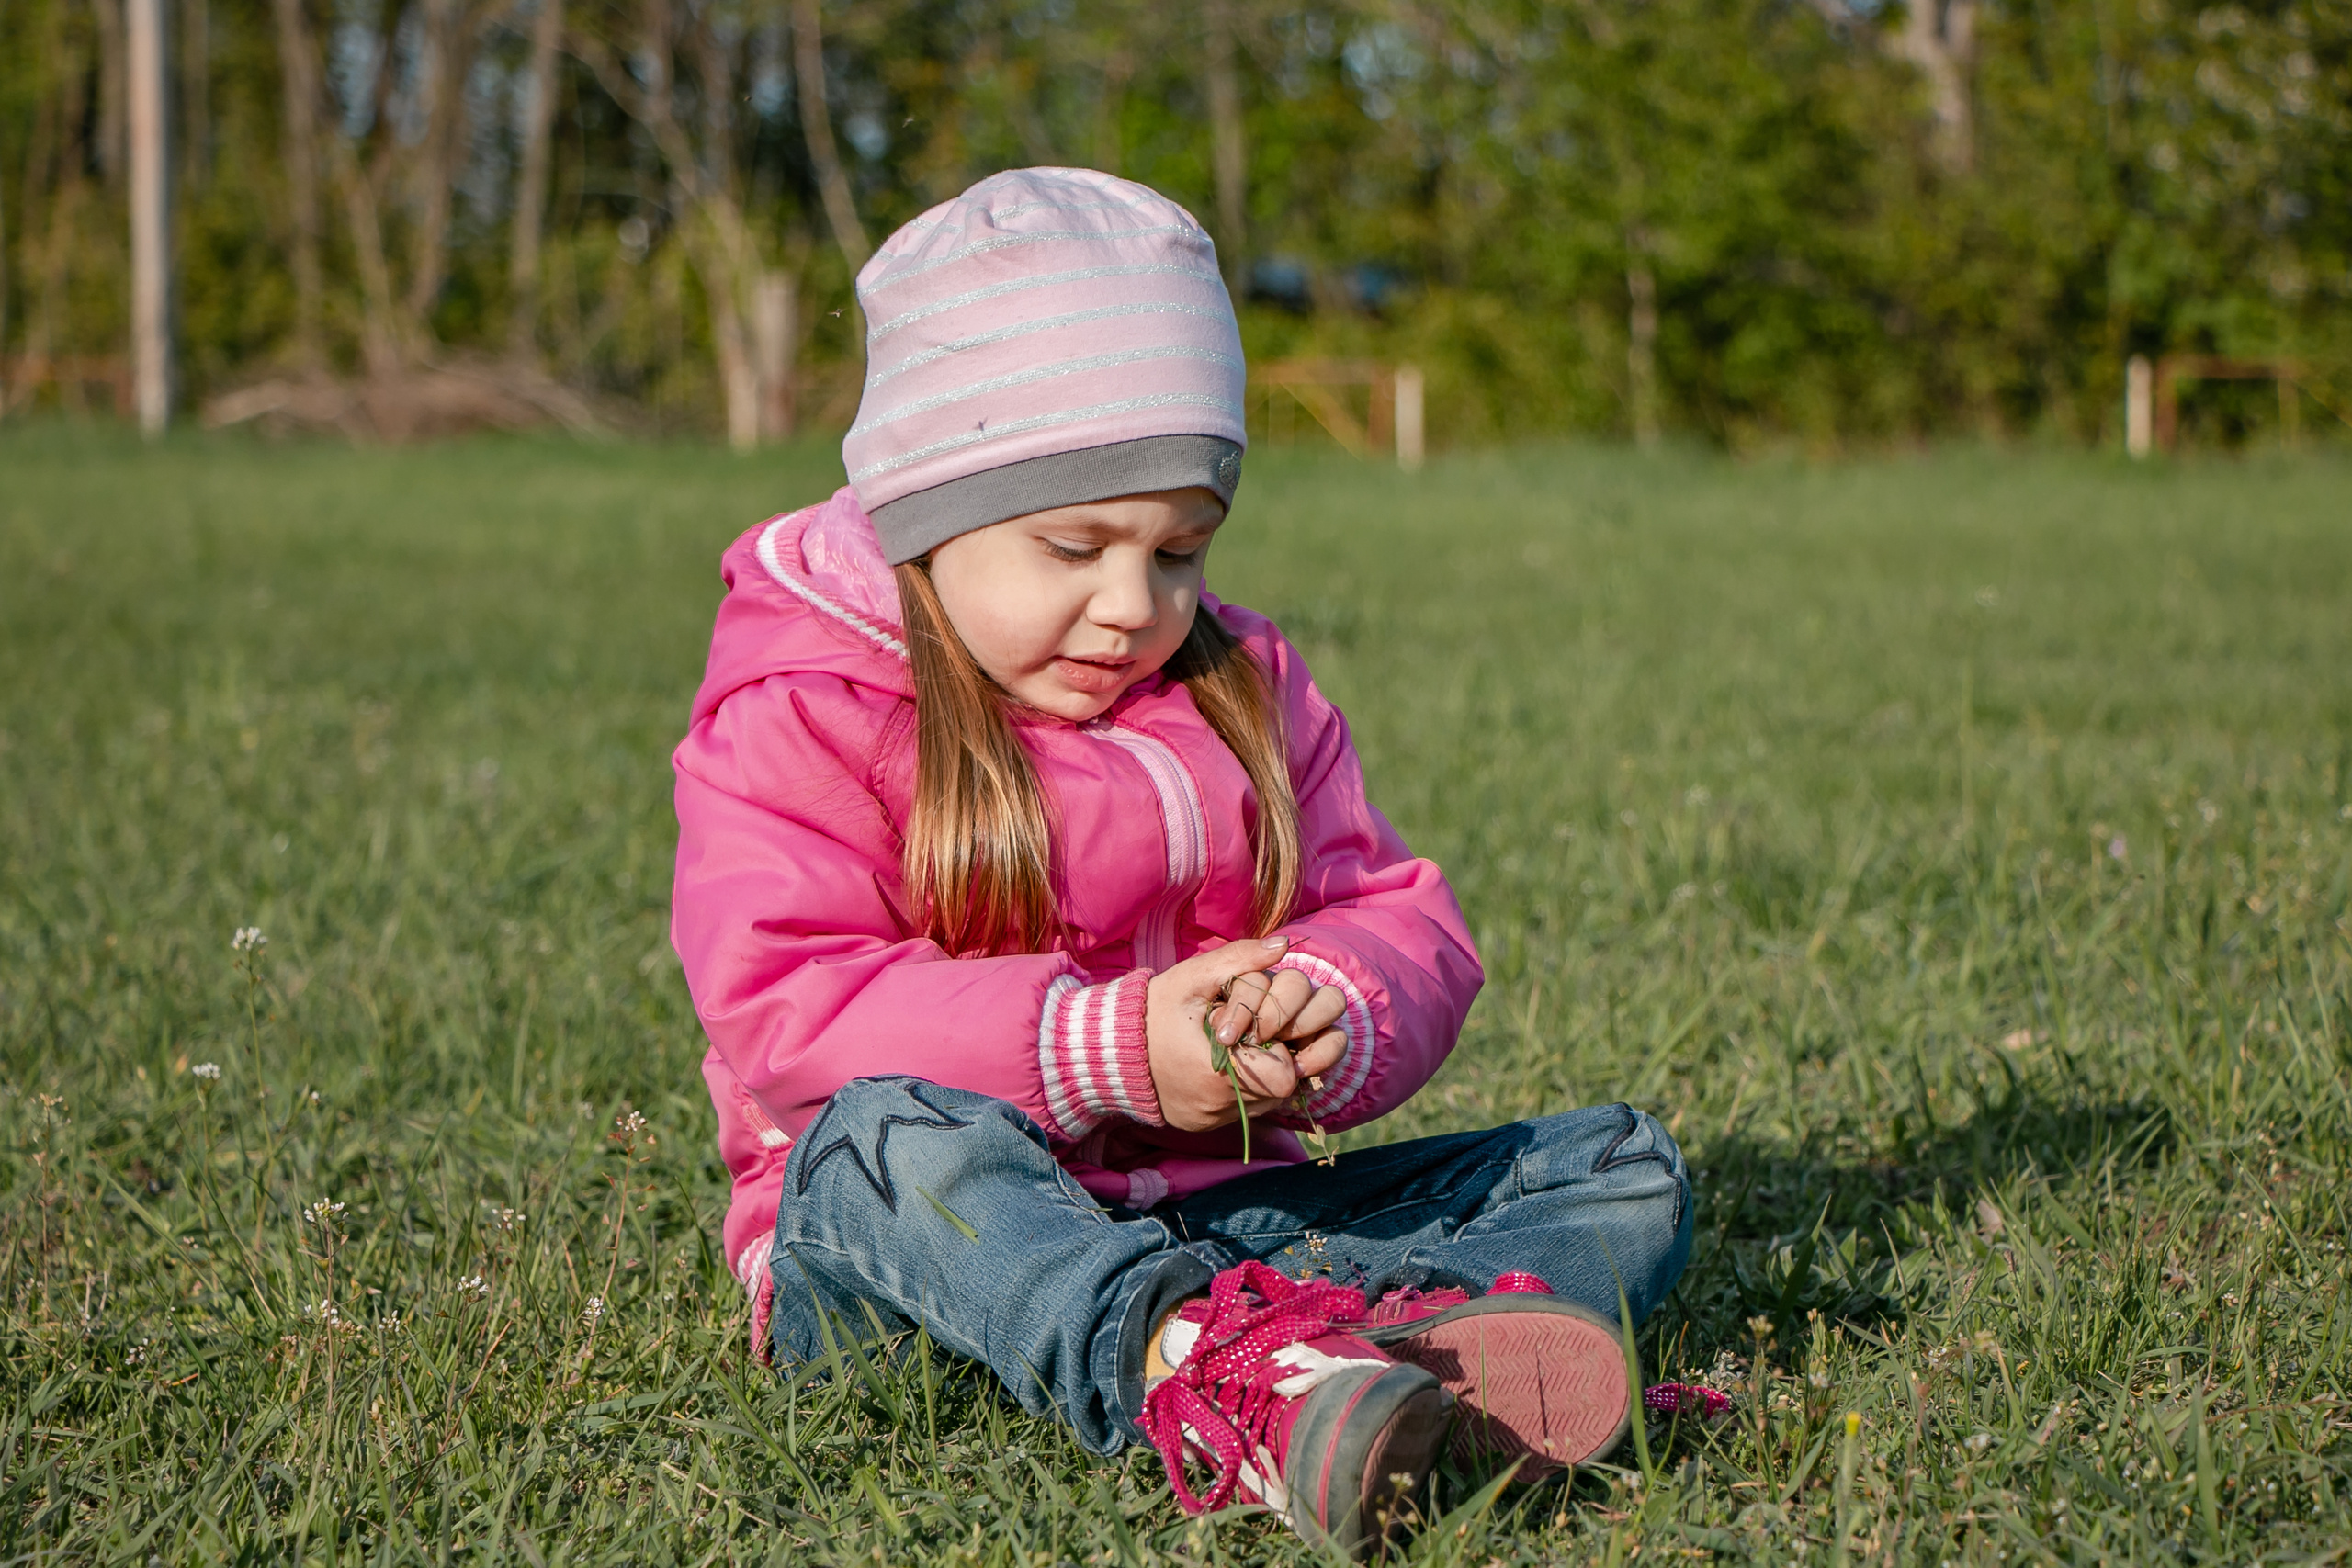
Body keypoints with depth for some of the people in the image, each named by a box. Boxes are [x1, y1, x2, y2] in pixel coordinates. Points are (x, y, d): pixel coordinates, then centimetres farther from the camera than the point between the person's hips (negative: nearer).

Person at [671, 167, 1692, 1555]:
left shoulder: (1243, 695, 14)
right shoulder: (797, 717, -4)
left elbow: (1402, 922, 9)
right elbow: (785, 1008, -18)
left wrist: (1338, 1009, -18)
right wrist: (1110, 1047, -28)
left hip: (1219, 1216, 5)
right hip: (922, 1237, -5)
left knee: (1629, 1170, -8)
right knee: (895, 1133, -38)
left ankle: (1386, 1328, -43)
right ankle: (1202, 1375, -65)